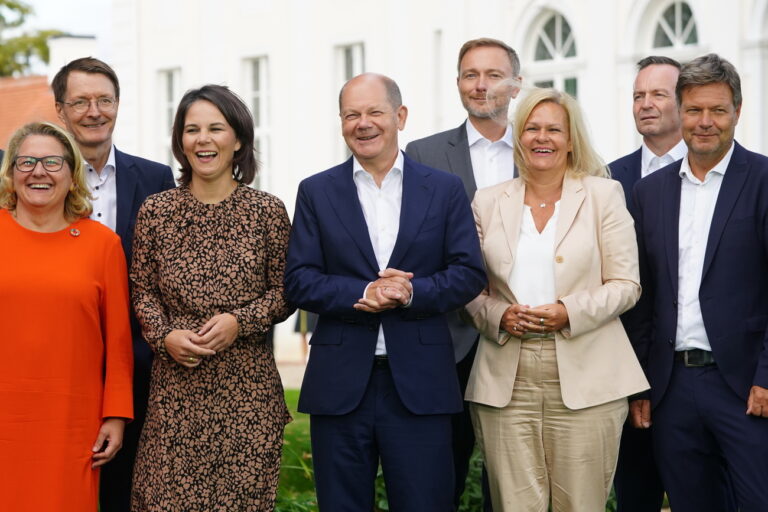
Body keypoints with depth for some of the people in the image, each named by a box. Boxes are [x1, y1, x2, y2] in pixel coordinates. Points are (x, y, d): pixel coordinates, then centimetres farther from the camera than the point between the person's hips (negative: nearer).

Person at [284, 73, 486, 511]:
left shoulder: (445, 189, 7)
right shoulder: (316, 192, 7)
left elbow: (470, 273, 1)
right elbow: (299, 281, 0)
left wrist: (412, 293, -16)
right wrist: (363, 293, -16)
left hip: (420, 383, 0)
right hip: (340, 384, 1)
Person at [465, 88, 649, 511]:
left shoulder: (603, 195, 6)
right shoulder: (488, 202, 13)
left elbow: (626, 284, 3)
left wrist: (570, 312, -12)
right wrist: (498, 316, -7)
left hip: (584, 379, -1)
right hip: (506, 382, 2)